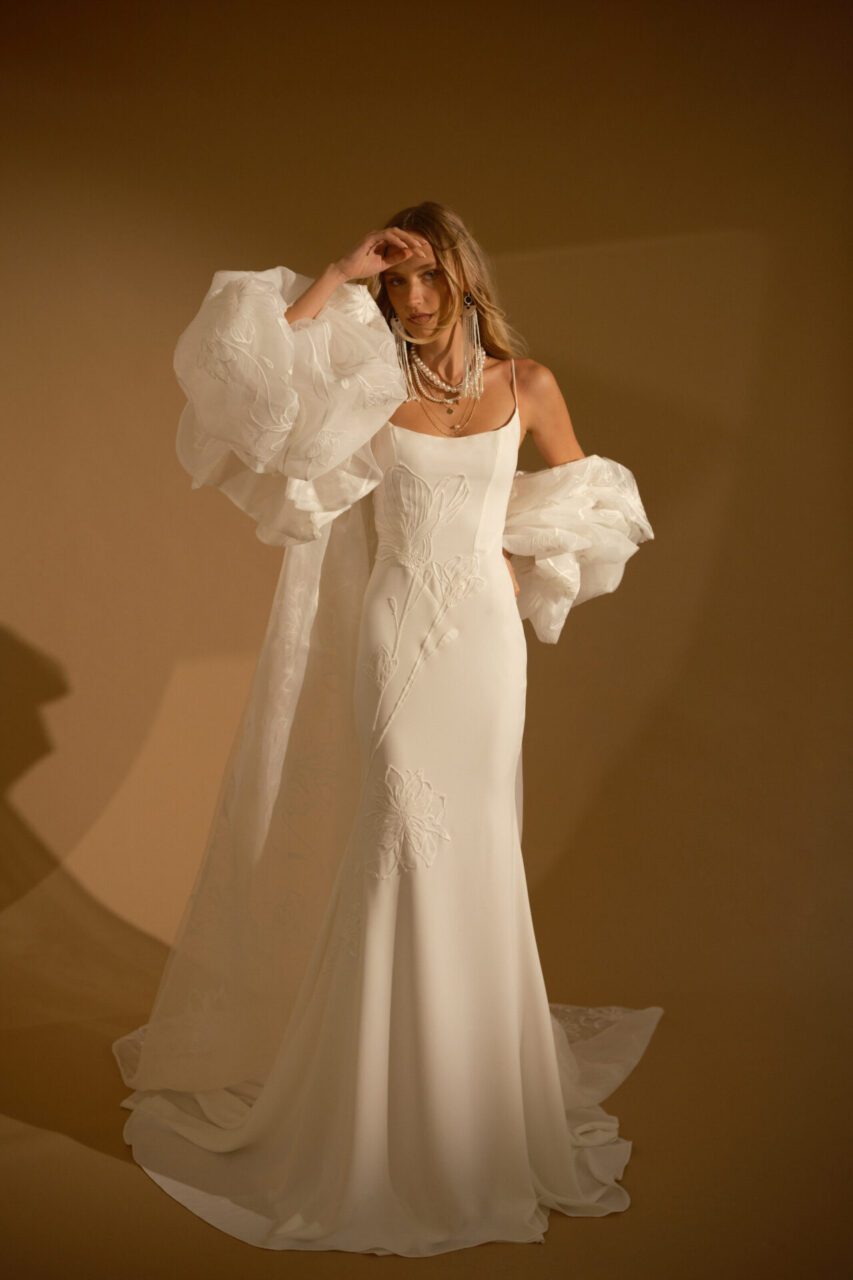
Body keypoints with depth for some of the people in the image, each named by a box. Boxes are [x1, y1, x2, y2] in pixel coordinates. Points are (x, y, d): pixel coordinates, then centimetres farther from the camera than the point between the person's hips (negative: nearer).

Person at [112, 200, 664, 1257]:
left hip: (482, 637, 2)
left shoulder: (526, 383, 5)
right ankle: (389, 1105, 13)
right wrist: (341, 275, -9)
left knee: (473, 850, 7)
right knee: (401, 836, -4)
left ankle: (474, 1082, 27)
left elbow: (581, 499, 17)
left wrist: (523, 567, 3)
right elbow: (253, 368, -15)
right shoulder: (375, 382, 1)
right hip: (392, 635, -1)